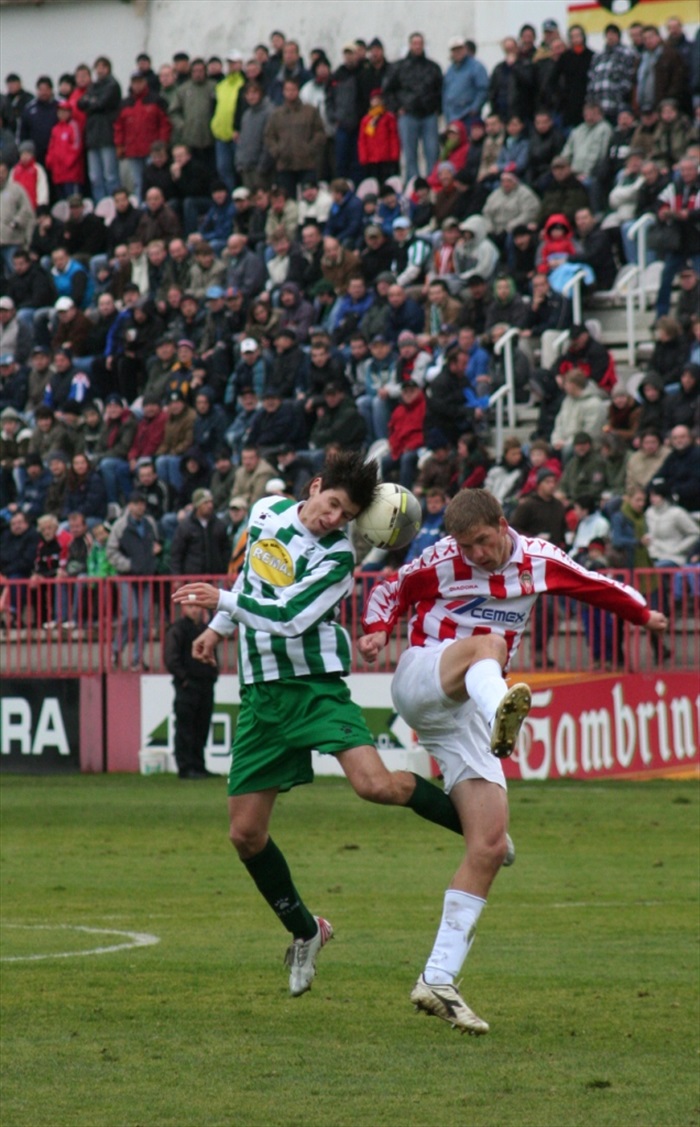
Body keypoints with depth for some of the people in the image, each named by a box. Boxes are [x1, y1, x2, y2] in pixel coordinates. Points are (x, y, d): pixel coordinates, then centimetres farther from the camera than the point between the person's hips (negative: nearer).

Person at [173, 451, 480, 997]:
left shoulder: (338, 556, -13)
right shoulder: (266, 512, 5)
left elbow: (289, 618, -22)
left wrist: (223, 602, -23)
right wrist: (219, 628, 28)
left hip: (316, 685, -5)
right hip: (261, 693, 5)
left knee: (376, 784, -28)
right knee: (246, 832, 1)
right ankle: (305, 931, 21)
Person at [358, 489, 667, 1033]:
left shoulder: (538, 560, 8)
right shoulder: (440, 563, -2)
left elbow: (594, 585, 25)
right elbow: (389, 591, 12)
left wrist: (643, 613, 37)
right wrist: (377, 631, -8)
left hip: (467, 713, 5)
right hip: (420, 682, -5)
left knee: (491, 845, -9)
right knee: (486, 644, -37)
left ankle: (439, 981, -9)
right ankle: (501, 716, -77)